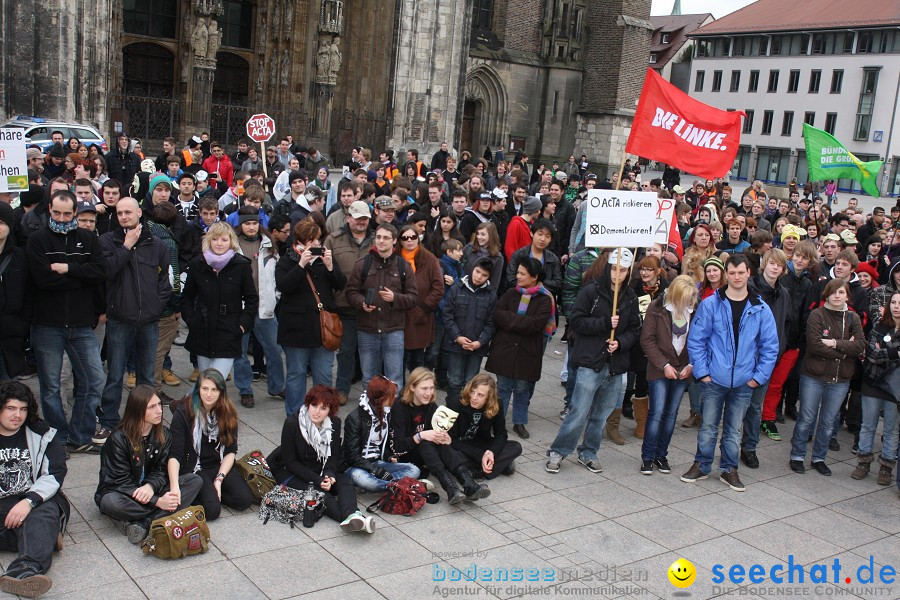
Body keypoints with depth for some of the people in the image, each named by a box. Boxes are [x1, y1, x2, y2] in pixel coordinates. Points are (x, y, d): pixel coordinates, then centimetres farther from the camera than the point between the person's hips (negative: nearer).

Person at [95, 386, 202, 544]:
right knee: (110, 502, -40)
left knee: (195, 480, -17)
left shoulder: (164, 434, -2)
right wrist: (157, 501, -29)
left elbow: (161, 471, -3)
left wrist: (150, 486, -28)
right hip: (121, 492, -5)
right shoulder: (118, 439, -18)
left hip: (150, 490, 5)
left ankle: (144, 523, -29)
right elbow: (121, 482, -20)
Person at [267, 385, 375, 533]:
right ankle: (352, 519, -51)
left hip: (320, 470, 5)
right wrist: (316, 480, -24)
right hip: (290, 472, -4)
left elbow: (334, 456, 1)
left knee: (346, 483, -23)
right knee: (318, 492, -31)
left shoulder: (334, 423, -5)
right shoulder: (292, 423, -19)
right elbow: (289, 461, -17)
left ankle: (351, 516, -51)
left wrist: (329, 474, -21)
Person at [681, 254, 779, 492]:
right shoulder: (710, 304, -5)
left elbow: (770, 346, 5)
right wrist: (702, 371, -8)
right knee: (708, 426, 7)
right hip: (714, 379, -1)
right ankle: (701, 465, 23)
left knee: (734, 429, 12)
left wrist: (759, 376, -1)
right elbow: (695, 340, -3)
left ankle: (729, 469, 25)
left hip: (744, 382, 1)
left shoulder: (761, 309, 0)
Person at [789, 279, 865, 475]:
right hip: (813, 377, -4)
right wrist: (845, 349, -13)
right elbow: (814, 345, -20)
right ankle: (797, 457, 19)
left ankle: (819, 458, 28)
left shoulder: (853, 318, 5)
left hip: (840, 380, 4)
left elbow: (860, 346, -8)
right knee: (806, 419, 5)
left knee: (828, 422, 14)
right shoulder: (817, 315, -8)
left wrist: (835, 343, -18)